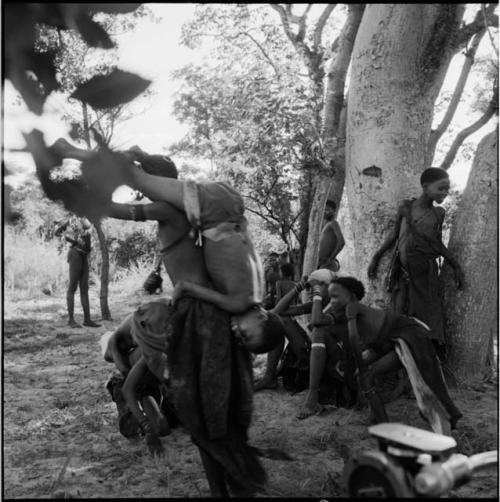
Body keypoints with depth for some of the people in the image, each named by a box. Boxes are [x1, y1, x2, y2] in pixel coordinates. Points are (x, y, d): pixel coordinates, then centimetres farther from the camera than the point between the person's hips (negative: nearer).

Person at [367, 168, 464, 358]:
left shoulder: (438, 213, 4)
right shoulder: (405, 207, 0)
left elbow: (437, 243, 15)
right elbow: (394, 235, 12)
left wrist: (456, 266, 12)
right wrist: (375, 258, 13)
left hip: (425, 273, 1)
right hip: (403, 273, 0)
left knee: (429, 319, -3)